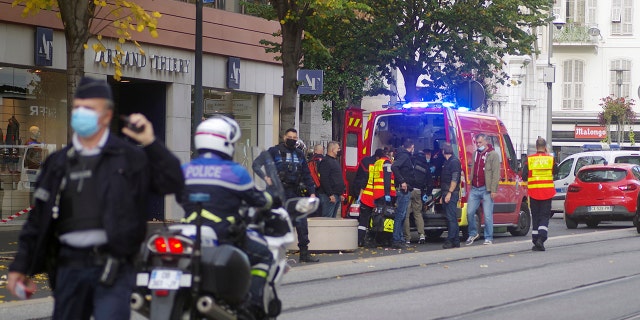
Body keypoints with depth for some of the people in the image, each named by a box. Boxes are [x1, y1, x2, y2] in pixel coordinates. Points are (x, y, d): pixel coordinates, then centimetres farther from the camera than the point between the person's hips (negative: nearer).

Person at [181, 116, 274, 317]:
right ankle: (253, 303, -3)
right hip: (225, 234, -5)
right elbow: (257, 200, 3)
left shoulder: (184, 170, 6)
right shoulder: (235, 172, -7)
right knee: (263, 254, 11)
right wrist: (271, 200, 25)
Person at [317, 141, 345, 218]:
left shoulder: (335, 161, 20)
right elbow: (324, 180, -20)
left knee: (333, 217, 11)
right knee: (327, 218, -12)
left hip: (337, 196, 10)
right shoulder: (325, 162, -12)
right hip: (329, 196, -10)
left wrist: (340, 194, 22)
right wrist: (330, 194, -23)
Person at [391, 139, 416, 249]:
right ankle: (397, 240, -10)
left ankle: (400, 239, 18)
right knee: (400, 215, -10)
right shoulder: (404, 156, -11)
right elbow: (394, 167, -25)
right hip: (404, 189, -10)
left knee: (402, 215, 13)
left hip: (405, 190, 10)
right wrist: (402, 181, -25)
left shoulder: (406, 156, 19)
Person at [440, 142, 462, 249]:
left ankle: (451, 241, -15)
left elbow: (455, 179, -17)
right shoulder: (447, 162, 20)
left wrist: (449, 193, -22)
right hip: (447, 194, 10)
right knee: (450, 218, 9)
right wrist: (443, 196, 22)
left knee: (451, 218, -12)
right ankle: (455, 241, 11)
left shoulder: (454, 161, -9)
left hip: (452, 194, -10)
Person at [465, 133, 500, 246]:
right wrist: (470, 182, 14)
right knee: (470, 212, 4)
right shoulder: (476, 154, 16)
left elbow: (496, 173, -9)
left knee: (488, 215, -4)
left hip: (486, 190, -6)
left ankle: (488, 238, 3)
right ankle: (473, 233, 22)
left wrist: (493, 190, -14)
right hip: (475, 189, 6)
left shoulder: (493, 155, -4)